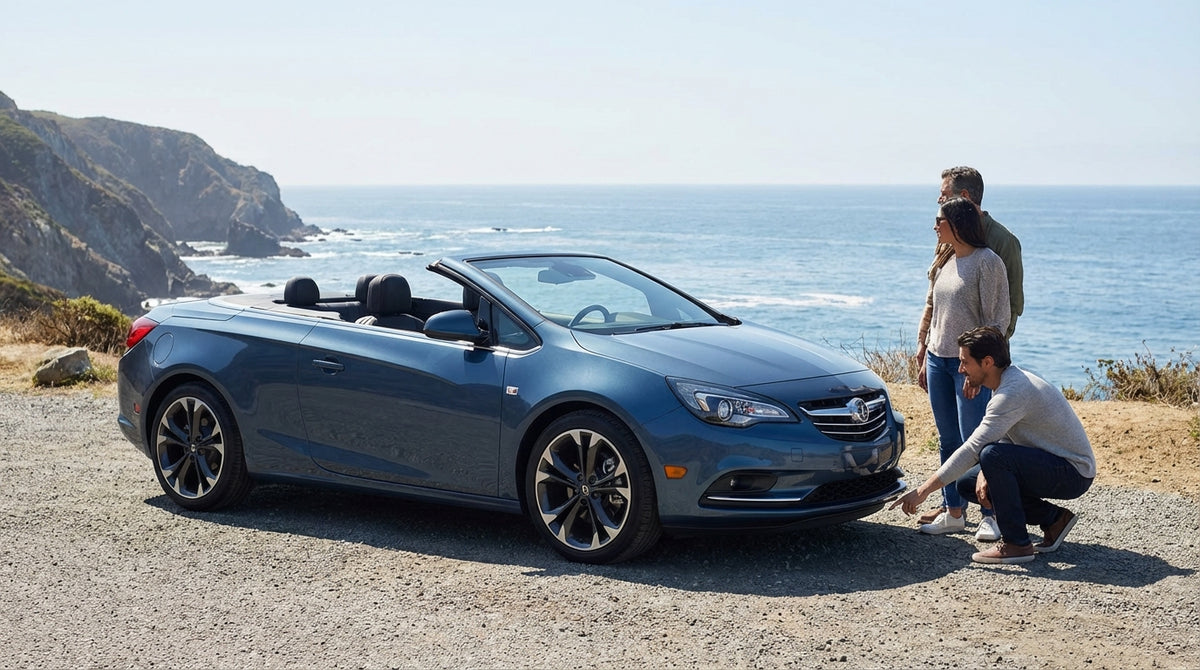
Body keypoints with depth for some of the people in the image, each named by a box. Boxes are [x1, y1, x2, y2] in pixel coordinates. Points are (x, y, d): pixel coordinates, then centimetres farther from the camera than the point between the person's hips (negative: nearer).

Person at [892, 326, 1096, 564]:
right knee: (966, 484, 6)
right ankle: (1053, 519, 10)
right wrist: (986, 472, -7)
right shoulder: (1011, 381, 6)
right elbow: (1001, 437, 14)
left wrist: (924, 490, -24)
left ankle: (1016, 544, -18)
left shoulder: (1012, 393, -25)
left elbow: (973, 448, -28)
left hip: (1073, 473, -10)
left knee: (993, 455, -31)